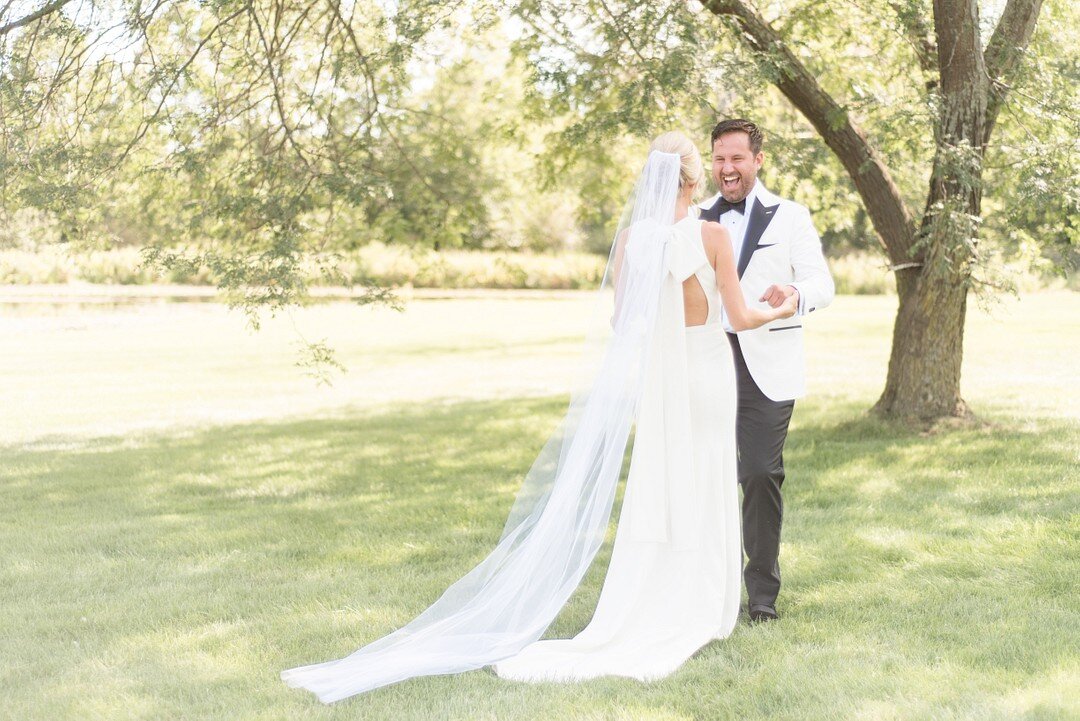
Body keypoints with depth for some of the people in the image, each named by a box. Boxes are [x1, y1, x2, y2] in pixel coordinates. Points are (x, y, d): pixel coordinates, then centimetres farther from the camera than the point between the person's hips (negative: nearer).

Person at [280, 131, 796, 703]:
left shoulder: (630, 237, -3)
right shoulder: (713, 236, -14)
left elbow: (617, 318, 1)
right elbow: (740, 318, -8)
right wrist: (780, 311, 11)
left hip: (654, 377, 3)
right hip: (707, 372, -3)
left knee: (653, 497, 11)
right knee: (704, 498, 7)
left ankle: (640, 616, 9)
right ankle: (697, 615, 13)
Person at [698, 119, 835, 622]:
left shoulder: (790, 218, 5)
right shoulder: (695, 219, 14)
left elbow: (822, 285, -3)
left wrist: (795, 292, -26)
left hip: (765, 367, -3)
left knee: (761, 474, -8)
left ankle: (763, 590, 4)